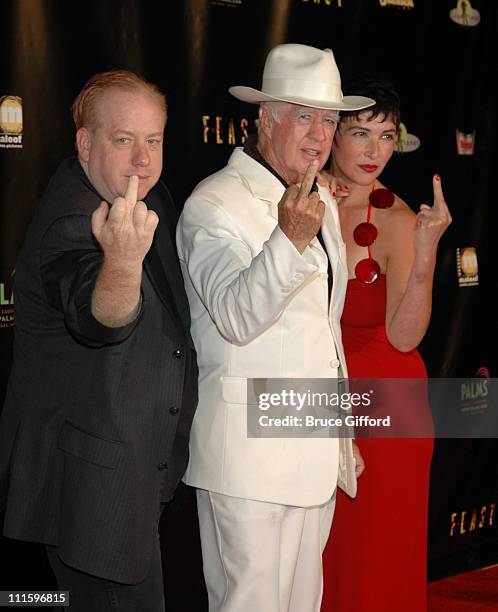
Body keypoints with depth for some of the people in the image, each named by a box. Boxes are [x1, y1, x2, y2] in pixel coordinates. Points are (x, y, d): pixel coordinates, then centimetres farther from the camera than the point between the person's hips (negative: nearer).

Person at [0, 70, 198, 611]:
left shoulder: (145, 195, 5)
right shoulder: (69, 225, -25)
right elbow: (97, 316, -47)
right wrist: (123, 260, -65)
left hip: (141, 466, 10)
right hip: (91, 482, -10)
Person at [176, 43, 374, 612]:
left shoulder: (320, 202, 15)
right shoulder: (214, 204, -12)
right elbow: (236, 317, -27)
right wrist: (290, 238, -42)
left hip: (316, 448, 8)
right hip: (250, 450, -8)